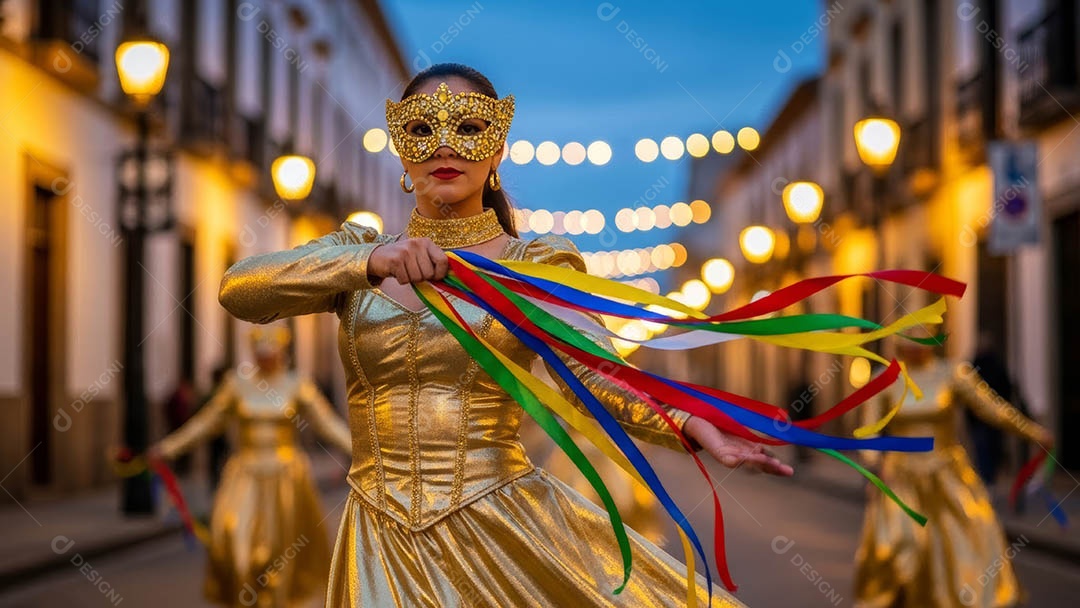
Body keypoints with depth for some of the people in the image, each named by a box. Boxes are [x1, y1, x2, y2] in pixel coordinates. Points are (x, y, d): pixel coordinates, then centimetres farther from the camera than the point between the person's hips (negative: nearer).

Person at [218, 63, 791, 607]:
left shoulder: (535, 265, 3)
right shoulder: (357, 253, 6)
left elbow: (592, 376, -12)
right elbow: (237, 289, -10)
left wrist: (691, 426, -31)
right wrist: (369, 263, -26)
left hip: (509, 526, -1)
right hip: (382, 542, 1)